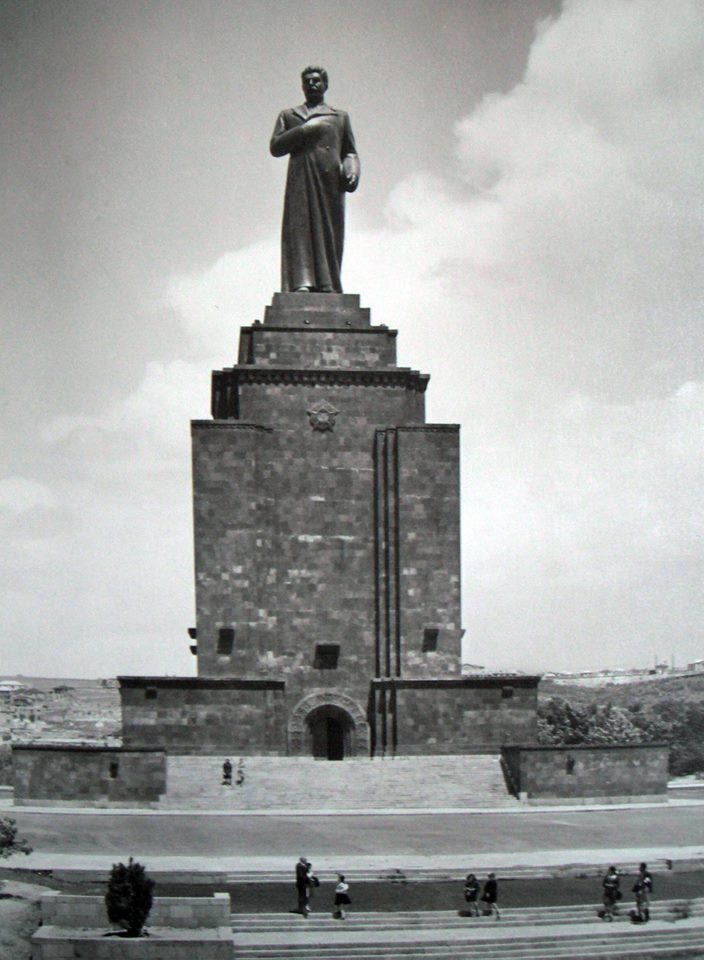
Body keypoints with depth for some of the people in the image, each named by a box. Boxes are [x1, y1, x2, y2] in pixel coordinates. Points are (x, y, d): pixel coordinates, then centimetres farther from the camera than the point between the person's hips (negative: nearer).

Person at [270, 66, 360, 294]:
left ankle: (327, 285, -5)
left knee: (329, 232, -5)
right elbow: (275, 147, 8)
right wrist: (304, 130, -2)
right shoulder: (289, 116, 20)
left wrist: (352, 172, -2)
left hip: (330, 184, 1)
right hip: (301, 183, -1)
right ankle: (301, 282, -22)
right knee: (300, 230, -14)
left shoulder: (340, 117, 23)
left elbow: (350, 152, 19)